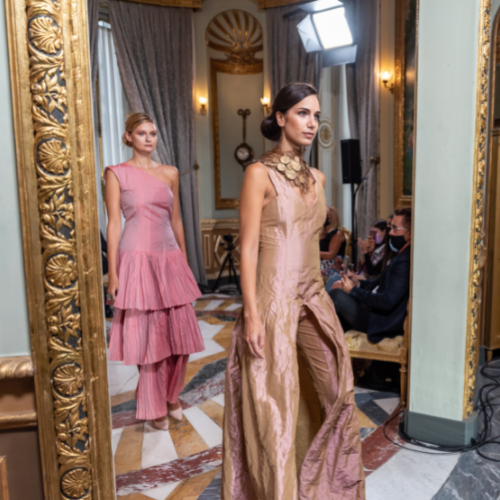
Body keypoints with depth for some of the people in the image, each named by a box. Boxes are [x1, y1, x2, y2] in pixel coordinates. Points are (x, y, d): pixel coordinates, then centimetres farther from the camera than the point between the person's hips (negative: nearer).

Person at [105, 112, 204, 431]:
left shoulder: (170, 173, 11)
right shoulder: (117, 173, -1)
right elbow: (114, 224, -5)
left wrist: (185, 260, 13)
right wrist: (113, 273, -8)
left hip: (169, 258, 4)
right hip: (137, 259, -4)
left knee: (179, 331, 7)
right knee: (148, 333, 3)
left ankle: (172, 396, 29)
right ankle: (155, 406, 21)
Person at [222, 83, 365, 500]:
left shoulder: (316, 178, 13)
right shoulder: (260, 174, -7)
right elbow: (248, 248, -12)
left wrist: (318, 295, 16)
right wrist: (252, 314, -17)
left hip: (314, 298, 7)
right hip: (274, 299, -7)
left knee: (338, 394, 11)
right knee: (275, 406, 5)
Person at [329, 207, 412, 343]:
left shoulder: (404, 262, -22)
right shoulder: (401, 256, 9)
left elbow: (388, 302, -27)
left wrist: (354, 291, -17)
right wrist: (359, 283, 3)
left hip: (384, 323, -11)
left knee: (337, 295, -19)